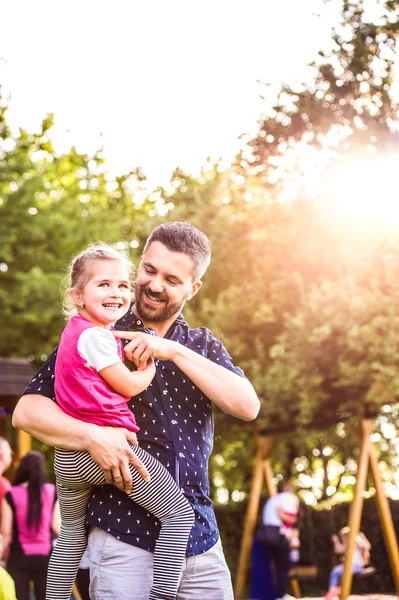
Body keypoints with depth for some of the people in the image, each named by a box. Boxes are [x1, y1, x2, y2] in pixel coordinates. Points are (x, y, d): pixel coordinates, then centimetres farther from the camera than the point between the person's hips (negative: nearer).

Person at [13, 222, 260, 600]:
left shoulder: (202, 346, 12)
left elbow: (248, 406, -5)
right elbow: (26, 411, -4)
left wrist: (175, 352, -13)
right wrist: (91, 435, -21)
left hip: (200, 541, 3)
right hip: (124, 540, -3)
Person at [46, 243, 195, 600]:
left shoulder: (73, 330, 18)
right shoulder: (94, 335, -11)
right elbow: (128, 386, -5)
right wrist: (151, 367, 12)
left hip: (67, 458, 10)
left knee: (71, 535, 24)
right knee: (179, 514, -7)